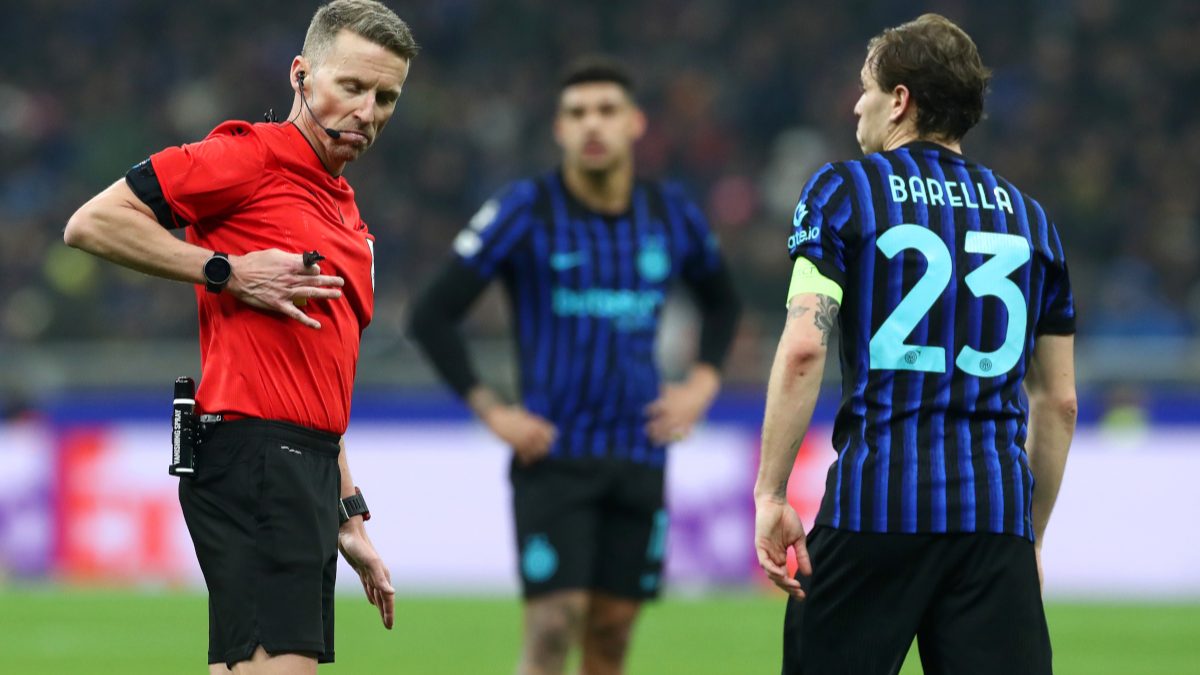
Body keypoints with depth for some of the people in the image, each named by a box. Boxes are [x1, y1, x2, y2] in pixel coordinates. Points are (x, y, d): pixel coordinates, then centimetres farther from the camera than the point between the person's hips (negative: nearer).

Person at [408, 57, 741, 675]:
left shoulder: (671, 215, 6)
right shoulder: (524, 212, -6)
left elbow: (721, 300, 26)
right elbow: (432, 316, -4)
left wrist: (703, 383, 10)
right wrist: (490, 411, -10)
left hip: (639, 459, 4)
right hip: (554, 456, -4)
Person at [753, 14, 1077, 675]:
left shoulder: (842, 191, 3)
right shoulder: (1028, 216, 16)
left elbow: (803, 351, -9)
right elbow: (1059, 402, 17)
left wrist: (770, 495, -7)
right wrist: (1032, 537, 24)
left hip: (874, 504, -3)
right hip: (998, 518, 3)